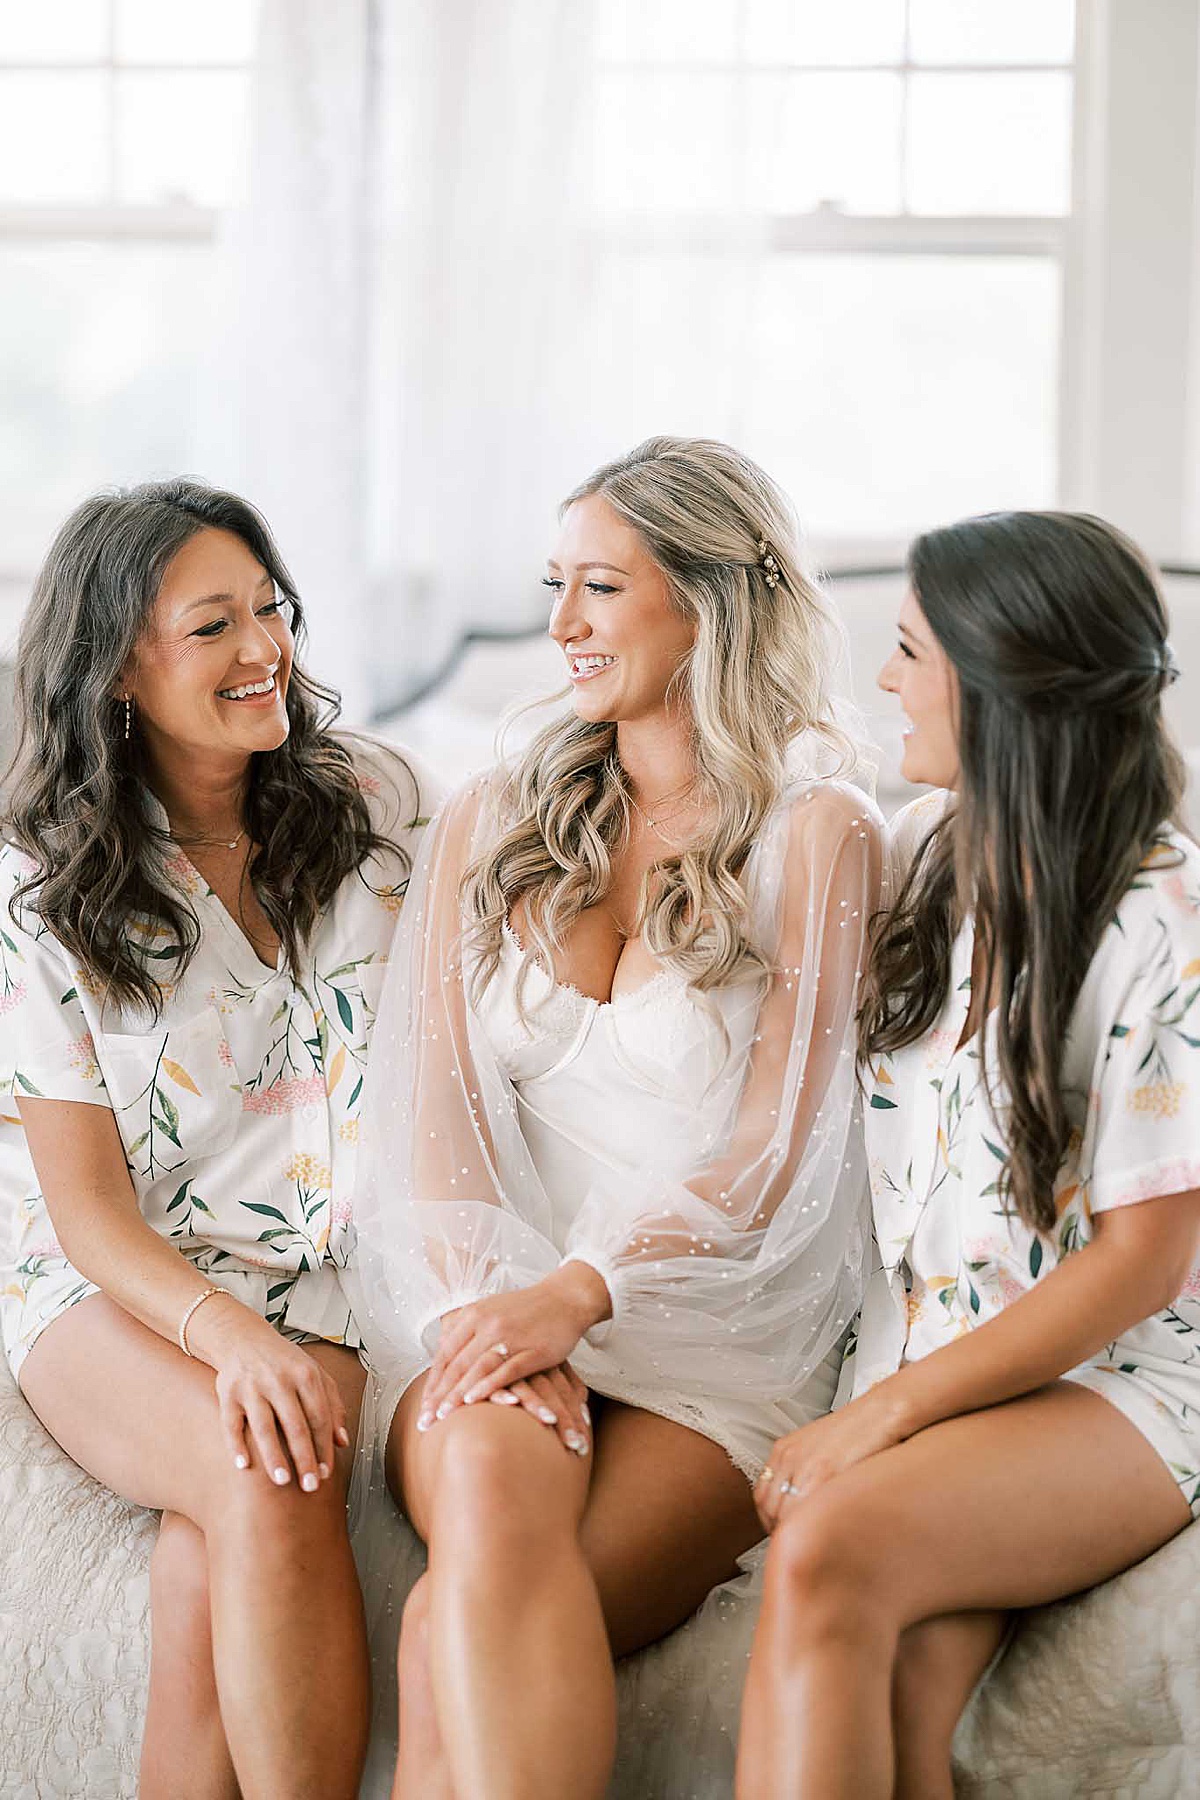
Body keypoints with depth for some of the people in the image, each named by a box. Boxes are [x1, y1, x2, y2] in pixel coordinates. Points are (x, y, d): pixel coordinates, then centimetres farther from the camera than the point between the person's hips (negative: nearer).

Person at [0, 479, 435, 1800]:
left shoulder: (376, 803, 2)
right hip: (113, 1292, -1)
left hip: (338, 1279, 1)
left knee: (215, 1555, -30)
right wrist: (232, 1336, -25)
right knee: (267, 1485, -32)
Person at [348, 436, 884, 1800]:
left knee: (460, 1637, -30)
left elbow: (773, 1147, -4)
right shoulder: (491, 825, 16)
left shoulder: (818, 835, 4)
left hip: (713, 1335, -2)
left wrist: (577, 1291, -18)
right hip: (490, 1296, 2)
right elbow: (432, 1103, 6)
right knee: (493, 1498, -34)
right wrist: (485, 1303, -12)